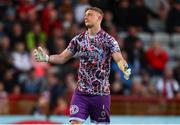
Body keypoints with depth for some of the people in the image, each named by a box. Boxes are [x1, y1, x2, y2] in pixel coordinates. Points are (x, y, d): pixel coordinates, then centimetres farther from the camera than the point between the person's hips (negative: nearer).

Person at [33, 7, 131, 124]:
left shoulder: (108, 40, -6)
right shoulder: (78, 39, 6)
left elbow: (119, 59, -16)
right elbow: (62, 58, 8)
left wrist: (125, 68, -39)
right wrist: (47, 58, -10)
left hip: (101, 93, -3)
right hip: (81, 92, 3)